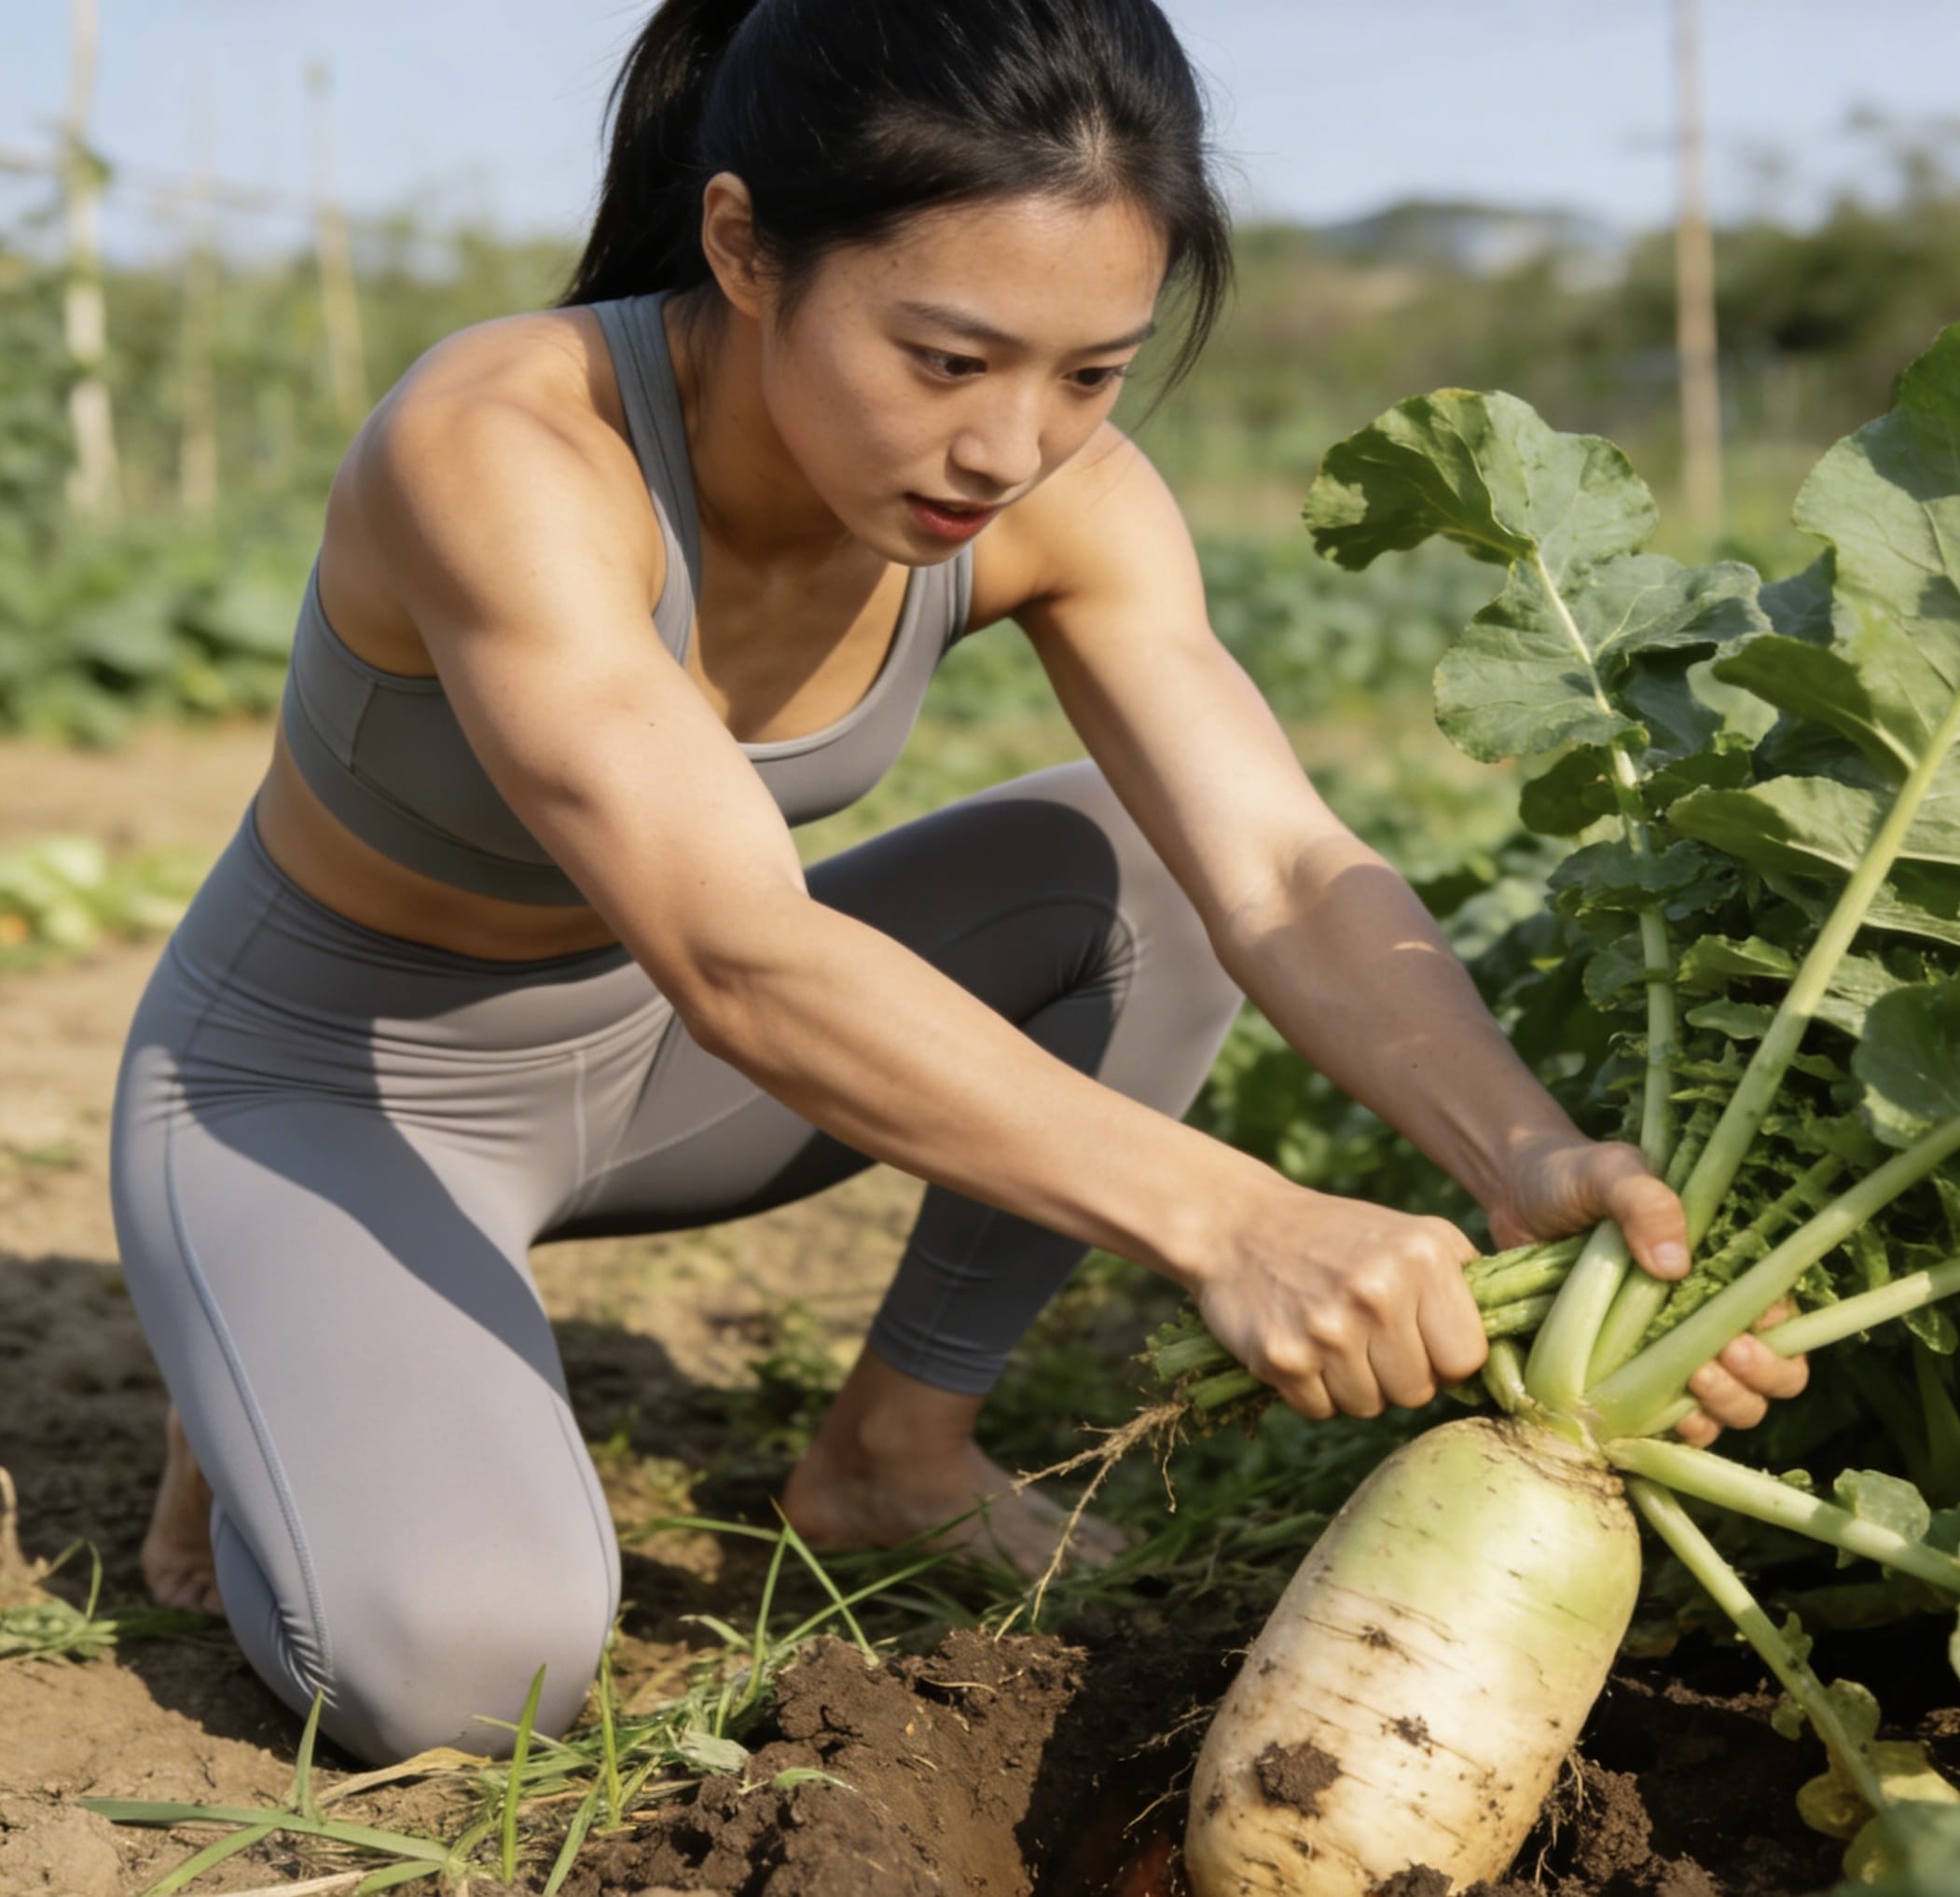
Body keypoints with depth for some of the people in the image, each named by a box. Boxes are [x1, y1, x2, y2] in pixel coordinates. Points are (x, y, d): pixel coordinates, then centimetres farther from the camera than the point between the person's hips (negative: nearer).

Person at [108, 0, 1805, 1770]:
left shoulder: (1061, 499, -17)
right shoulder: (495, 450, -35)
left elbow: (1285, 873, -25)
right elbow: (738, 961, -45)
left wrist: (1531, 1159, -44)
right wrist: (1224, 1220, -55)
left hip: (635, 1047, 6)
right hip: (328, 1081, -5)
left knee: (1147, 867, -11)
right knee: (457, 1656, -30)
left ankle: (898, 1441, 4)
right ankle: (279, 1394, 5)